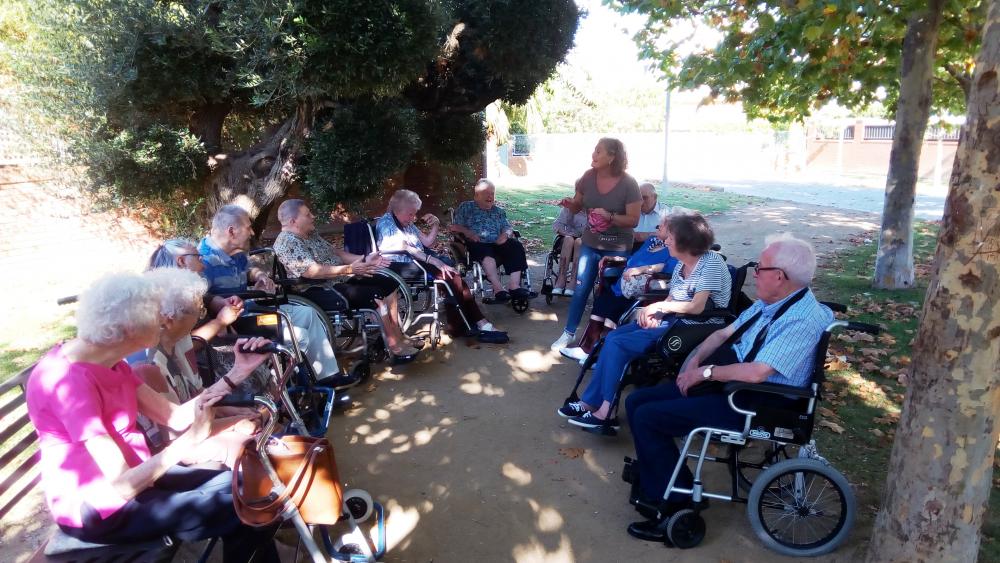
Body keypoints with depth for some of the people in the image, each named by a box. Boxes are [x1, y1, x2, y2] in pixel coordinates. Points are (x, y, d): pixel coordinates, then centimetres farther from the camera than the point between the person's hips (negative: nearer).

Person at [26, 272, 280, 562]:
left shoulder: (108, 362, 0)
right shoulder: (70, 381, -28)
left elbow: (174, 417, 1)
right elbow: (122, 486, -29)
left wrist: (236, 374, -3)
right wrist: (190, 439, -26)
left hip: (131, 473, 8)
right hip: (95, 509, -8)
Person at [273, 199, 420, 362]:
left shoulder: (311, 234, 14)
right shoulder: (287, 242, -17)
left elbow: (335, 252, 18)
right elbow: (311, 271, -28)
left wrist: (364, 260, 5)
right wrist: (349, 269, -30)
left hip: (340, 280, 10)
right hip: (320, 292, -10)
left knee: (389, 284, 2)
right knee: (376, 295, -24)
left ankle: (398, 335, 5)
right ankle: (395, 346, -13)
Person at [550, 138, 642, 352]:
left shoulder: (628, 184, -15)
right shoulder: (589, 177, -4)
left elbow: (633, 220, -16)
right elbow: (578, 205, 8)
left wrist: (609, 216, -31)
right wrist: (569, 203, -16)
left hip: (617, 248, -3)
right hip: (590, 244, 3)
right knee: (580, 288, 7)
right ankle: (569, 332, 19)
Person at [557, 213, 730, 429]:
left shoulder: (712, 262, -14)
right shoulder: (681, 264, 12)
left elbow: (697, 307, -22)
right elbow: (671, 300, 11)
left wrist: (659, 306, -13)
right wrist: (655, 312, -11)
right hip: (674, 320, 9)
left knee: (617, 344, -17)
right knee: (612, 337, -4)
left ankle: (606, 410, -6)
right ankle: (589, 402, 0)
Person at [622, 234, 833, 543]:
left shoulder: (803, 319, -21)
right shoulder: (769, 303, 8)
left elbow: (757, 373, -30)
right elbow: (724, 333, 16)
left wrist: (706, 372, -17)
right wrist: (695, 359, -1)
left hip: (753, 404, -10)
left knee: (646, 418, -16)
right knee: (637, 401, 2)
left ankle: (675, 503, -1)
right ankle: (654, 483, 10)